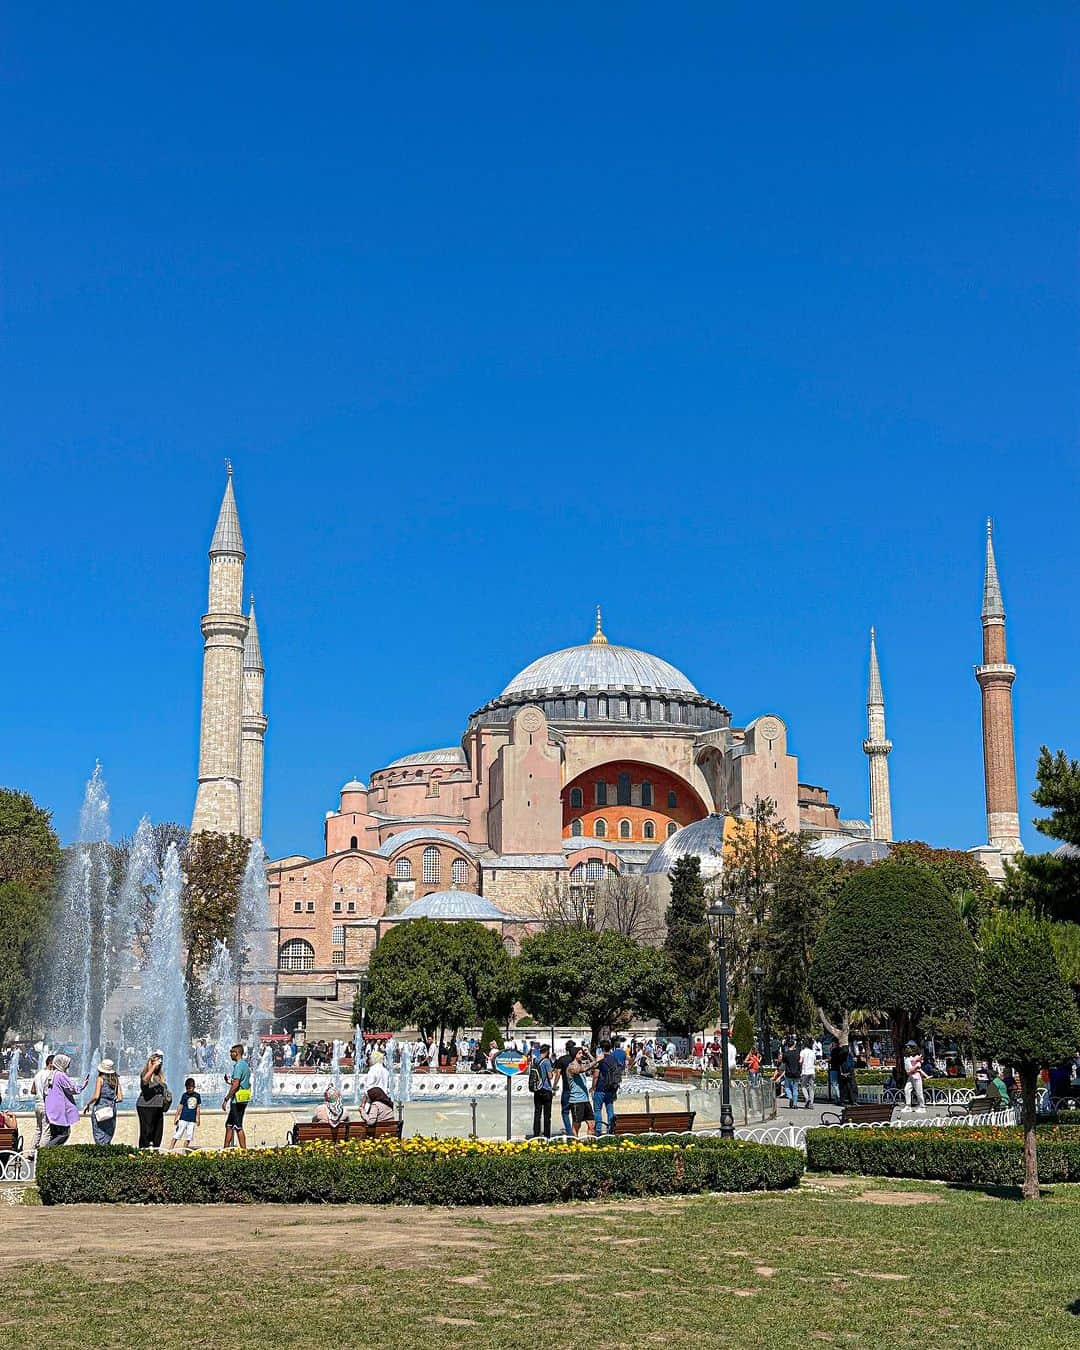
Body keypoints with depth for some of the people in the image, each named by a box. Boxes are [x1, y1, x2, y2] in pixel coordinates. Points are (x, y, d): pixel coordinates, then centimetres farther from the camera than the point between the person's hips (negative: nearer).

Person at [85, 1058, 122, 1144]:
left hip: (100, 1109, -4)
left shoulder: (100, 1079, -4)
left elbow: (96, 1096, -11)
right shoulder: (116, 1080, 7)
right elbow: (120, 1098, 5)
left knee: (99, 1137, -3)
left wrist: (87, 1104, 3)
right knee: (108, 1136, 12)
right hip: (112, 1109, 4)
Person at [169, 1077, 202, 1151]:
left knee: (188, 1137, 6)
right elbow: (180, 1107, 1)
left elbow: (198, 1108, 12)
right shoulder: (185, 1095, -2)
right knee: (177, 1135, -6)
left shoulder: (197, 1095, 6)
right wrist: (175, 1118, 0)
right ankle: (170, 1150, -8)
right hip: (183, 1118, -3)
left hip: (192, 1120, 3)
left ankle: (184, 1151, 15)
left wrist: (198, 1119, 13)